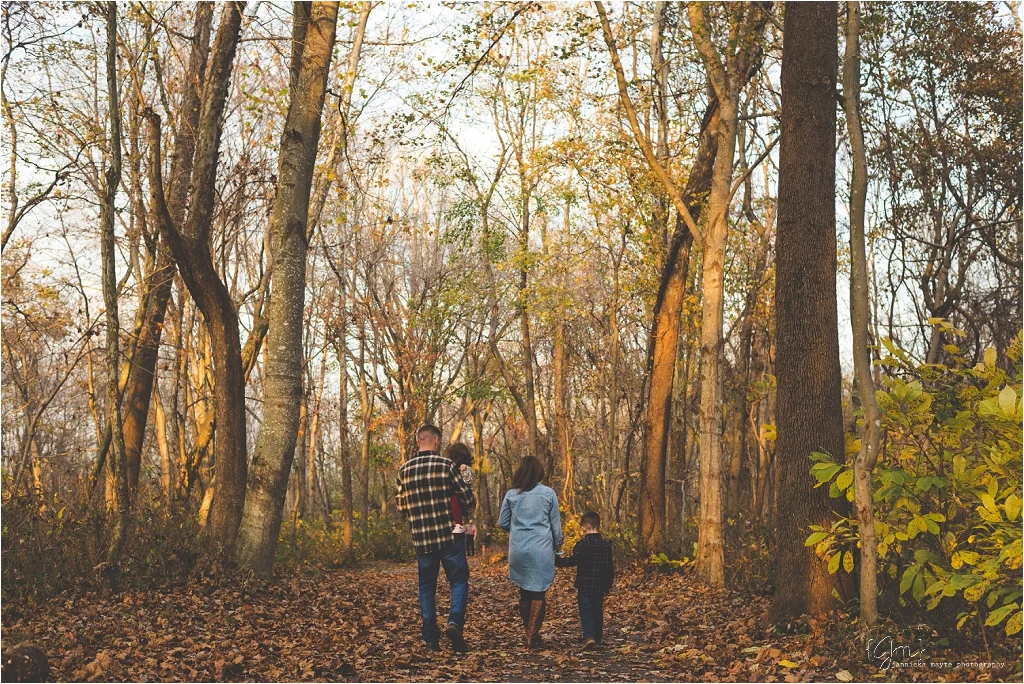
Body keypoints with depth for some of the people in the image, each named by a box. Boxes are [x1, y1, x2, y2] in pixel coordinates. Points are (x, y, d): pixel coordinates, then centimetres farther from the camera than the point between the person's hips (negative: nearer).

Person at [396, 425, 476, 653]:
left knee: (426, 586, 13)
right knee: (459, 580, 8)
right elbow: (468, 499, -5)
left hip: (421, 538, 3)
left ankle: (430, 636, 12)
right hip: (449, 534, -3)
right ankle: (455, 622, -12)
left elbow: (402, 506, 11)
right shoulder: (446, 465, -8)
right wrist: (465, 511, 17)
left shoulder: (404, 471, 4)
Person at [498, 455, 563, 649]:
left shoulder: (511, 494, 2)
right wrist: (557, 544, 20)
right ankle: (532, 636, -1)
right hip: (541, 550, -2)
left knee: (524, 591, 14)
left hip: (518, 550, 2)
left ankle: (529, 633, 21)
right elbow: (556, 524, 4)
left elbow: (502, 523, 8)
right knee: (538, 593, 4)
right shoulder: (548, 493, -2)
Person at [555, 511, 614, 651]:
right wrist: (608, 584, 20)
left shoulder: (582, 544, -12)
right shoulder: (606, 544, 5)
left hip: (585, 586, -5)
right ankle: (598, 637, 25)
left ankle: (589, 636, -19)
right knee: (597, 611, 17)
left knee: (586, 612, -3)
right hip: (600, 587, 5)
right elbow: (610, 566, 10)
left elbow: (573, 561, -19)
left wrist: (559, 561, -4)